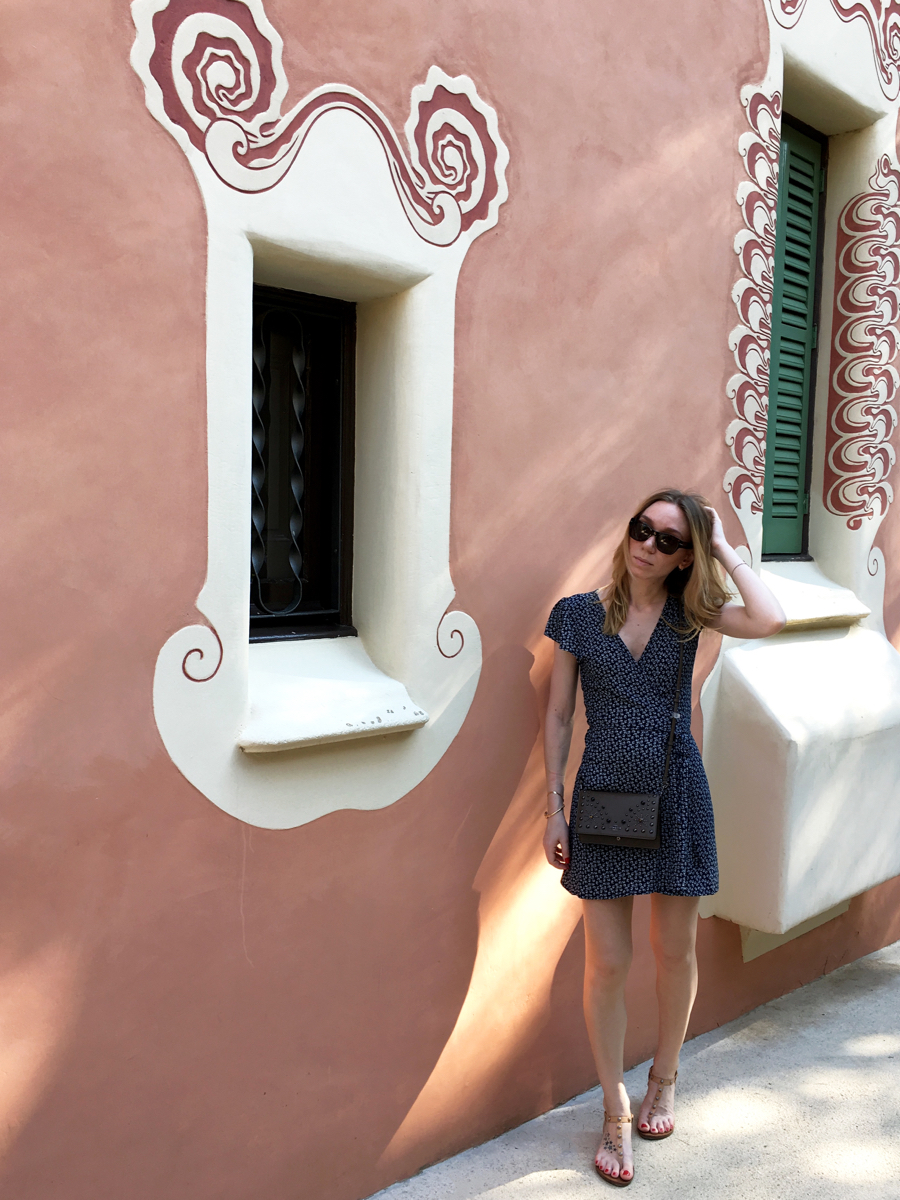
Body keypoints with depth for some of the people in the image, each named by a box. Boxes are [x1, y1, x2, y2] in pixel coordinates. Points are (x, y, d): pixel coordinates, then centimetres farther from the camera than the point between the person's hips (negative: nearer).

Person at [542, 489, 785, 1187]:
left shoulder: (689, 611, 0)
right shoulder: (579, 613, -1)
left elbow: (770, 620, -20)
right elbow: (558, 716, 2)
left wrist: (722, 546, -10)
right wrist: (555, 808, -2)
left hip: (677, 794, 1)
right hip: (605, 794, -1)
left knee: (675, 951, 14)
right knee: (607, 965, 2)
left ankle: (665, 1081, 39)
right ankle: (616, 1115, 22)